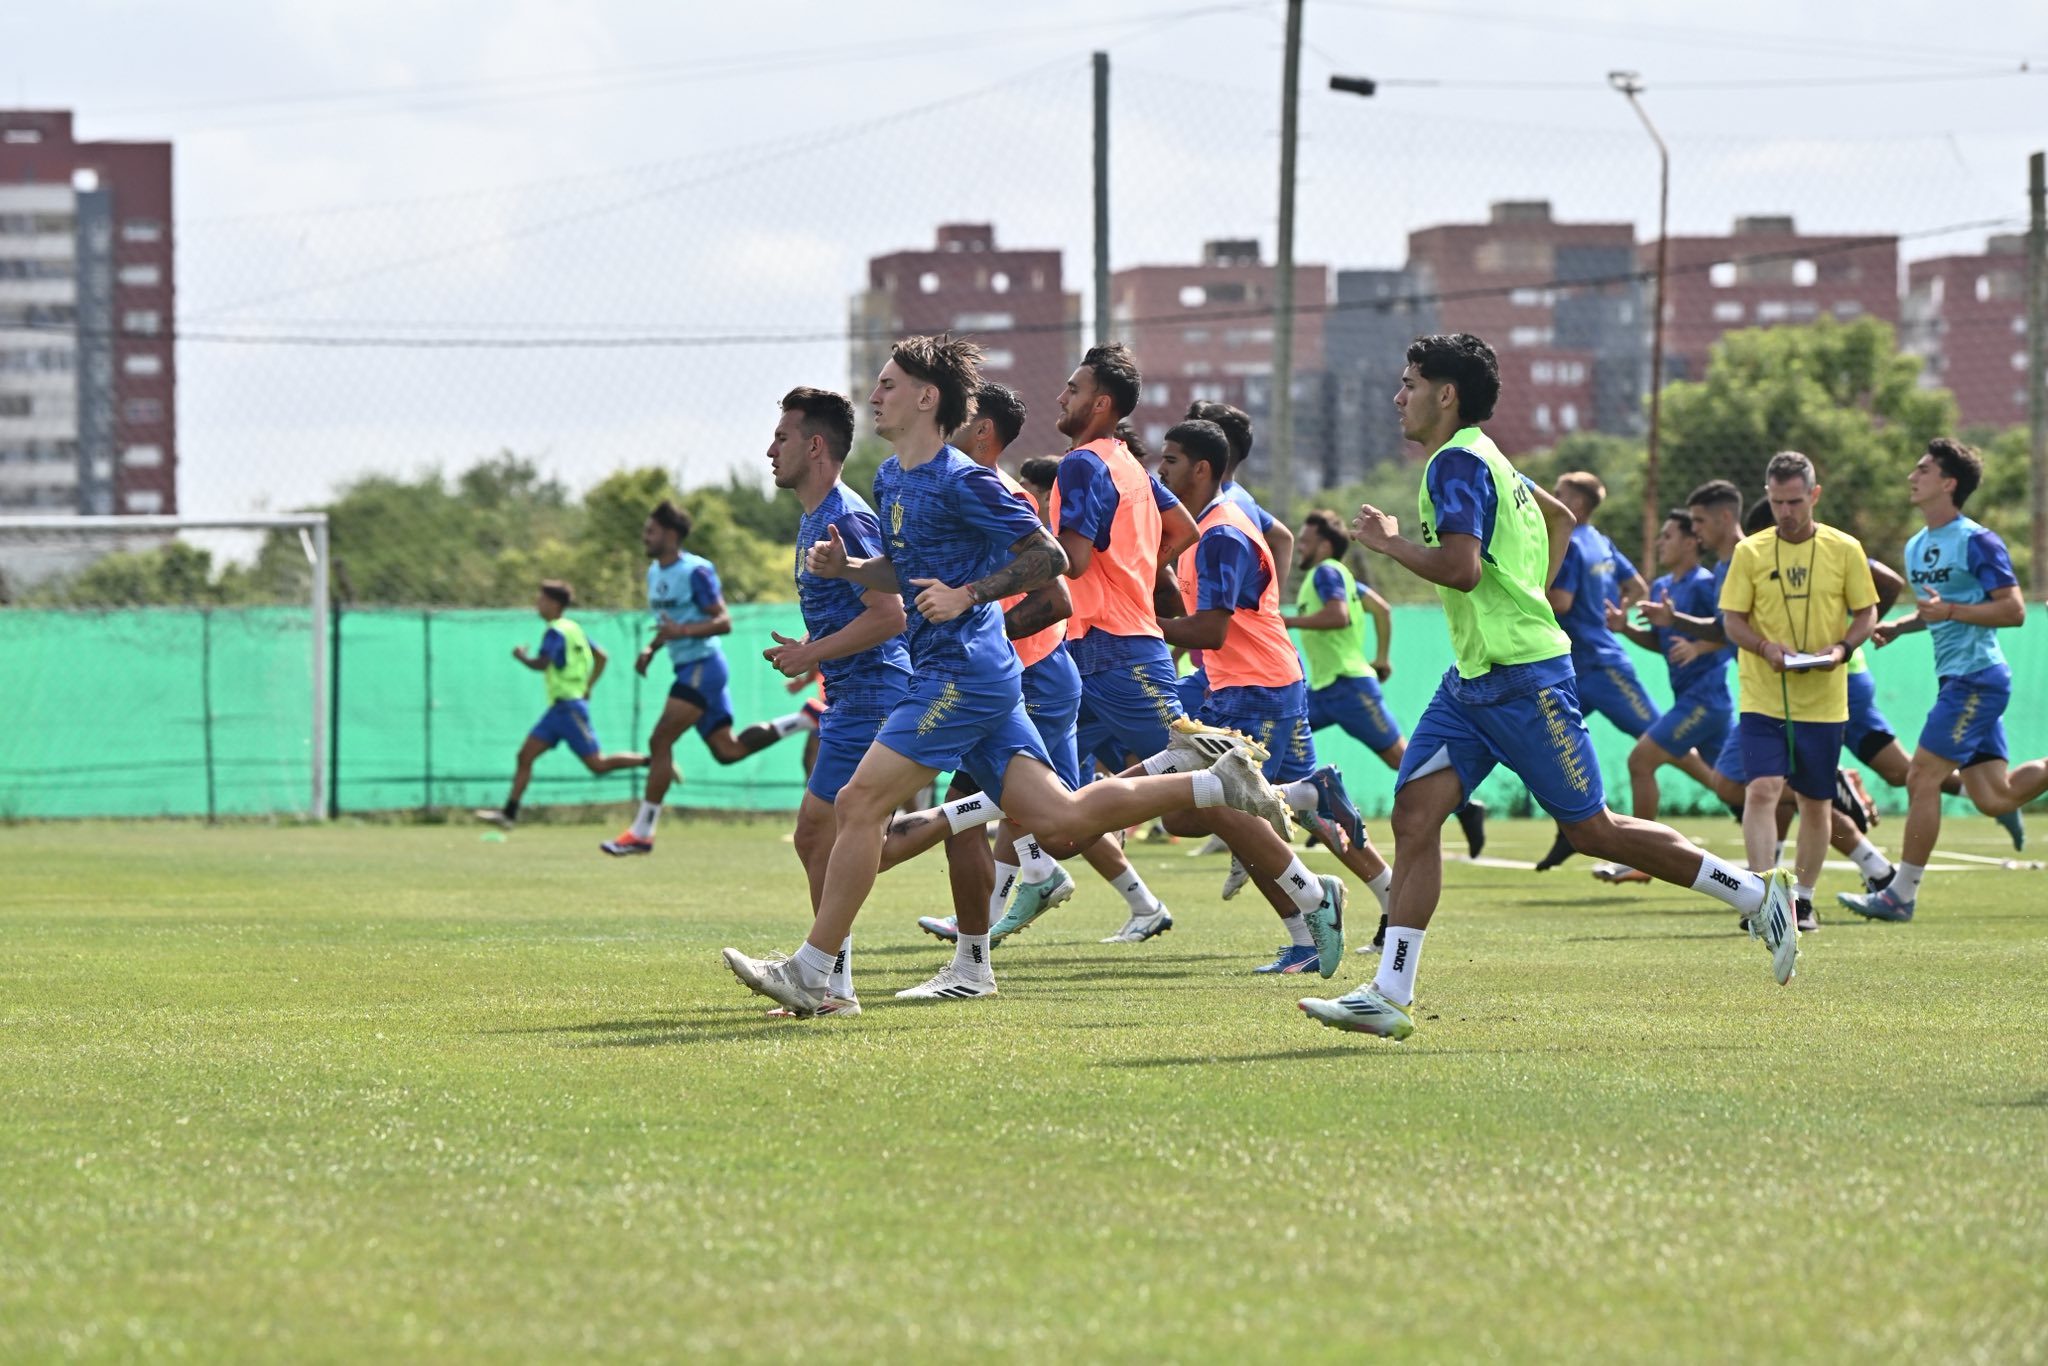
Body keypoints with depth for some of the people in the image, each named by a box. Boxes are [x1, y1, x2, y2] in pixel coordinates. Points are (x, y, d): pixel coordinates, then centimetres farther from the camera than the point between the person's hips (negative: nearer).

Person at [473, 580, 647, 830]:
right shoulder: (573, 629, 14)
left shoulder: (555, 631, -13)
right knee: (524, 756, 4)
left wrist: (521, 656, -6)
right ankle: (509, 813, 2)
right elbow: (602, 657, 18)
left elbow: (541, 664, -25)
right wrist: (587, 687, 20)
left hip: (568, 708, -10)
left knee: (598, 764, -8)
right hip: (559, 707, 10)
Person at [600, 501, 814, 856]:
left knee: (660, 742, -13)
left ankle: (641, 833, -10)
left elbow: (724, 622, -18)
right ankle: (807, 719, 19)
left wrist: (683, 631, -31)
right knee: (728, 750, 10)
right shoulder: (655, 572, 13)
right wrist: (651, 649, 9)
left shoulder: (696, 571, -15)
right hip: (688, 667, 10)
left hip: (702, 665, -10)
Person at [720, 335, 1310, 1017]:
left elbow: (1049, 556, -12)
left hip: (962, 672, -10)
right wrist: (845, 567, 9)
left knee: (860, 803, -11)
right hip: (970, 676, 10)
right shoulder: (890, 478, 16)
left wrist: (968, 594, -19)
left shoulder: (962, 482, -13)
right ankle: (1212, 777, 11)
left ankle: (809, 972, -8)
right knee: (1060, 818, 4)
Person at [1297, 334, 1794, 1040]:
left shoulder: (1457, 463, -15)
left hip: (1522, 677, -10)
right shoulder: (1483, 458, 17)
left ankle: (1756, 893, 9)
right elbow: (1559, 515, 32)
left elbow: (1460, 566, -28)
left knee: (1592, 830, -3)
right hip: (1472, 681, 10)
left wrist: (1389, 542, -12)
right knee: (1414, 813, -3)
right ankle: (1390, 995, -6)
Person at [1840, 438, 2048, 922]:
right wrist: (1897, 627, 10)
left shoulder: (1977, 542, -12)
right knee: (1994, 799, 6)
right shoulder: (1917, 546, 15)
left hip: (1977, 678, -9)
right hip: (1957, 680, 9)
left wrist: (1950, 611, -24)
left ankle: (1901, 894, -4)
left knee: (1922, 778, -10)